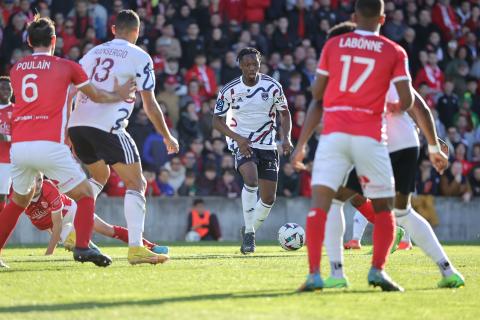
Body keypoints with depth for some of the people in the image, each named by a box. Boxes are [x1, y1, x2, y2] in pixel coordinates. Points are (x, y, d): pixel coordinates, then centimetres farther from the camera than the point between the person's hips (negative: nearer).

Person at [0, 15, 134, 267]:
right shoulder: (66, 67, 7)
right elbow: (96, 96, 20)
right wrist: (118, 95, 37)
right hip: (49, 146, -4)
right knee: (85, 194, 7)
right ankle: (82, 246, -13)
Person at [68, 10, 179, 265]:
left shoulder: (94, 52, 21)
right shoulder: (139, 57, 5)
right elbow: (149, 105, 5)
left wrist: (67, 133, 27)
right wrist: (167, 137, 17)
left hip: (77, 124, 6)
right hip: (107, 127, -6)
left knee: (100, 175, 29)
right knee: (136, 183, -1)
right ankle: (135, 248, -15)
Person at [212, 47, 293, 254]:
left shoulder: (273, 87, -4)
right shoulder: (229, 90, -8)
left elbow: (284, 114, 8)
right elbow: (217, 121, -2)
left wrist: (286, 138, -10)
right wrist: (238, 138, -17)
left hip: (267, 145, 3)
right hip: (242, 143, -3)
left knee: (268, 198, 1)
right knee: (251, 179, -30)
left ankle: (251, 231, 25)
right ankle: (249, 232, -20)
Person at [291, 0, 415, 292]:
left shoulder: (333, 45, 11)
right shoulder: (395, 52, 6)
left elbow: (317, 99, 13)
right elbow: (407, 101, 0)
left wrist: (302, 143, 21)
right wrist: (397, 110, 22)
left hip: (333, 134, 1)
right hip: (370, 136, -1)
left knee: (319, 203, -5)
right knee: (384, 208, 13)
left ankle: (314, 274, -17)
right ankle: (378, 269, -1)